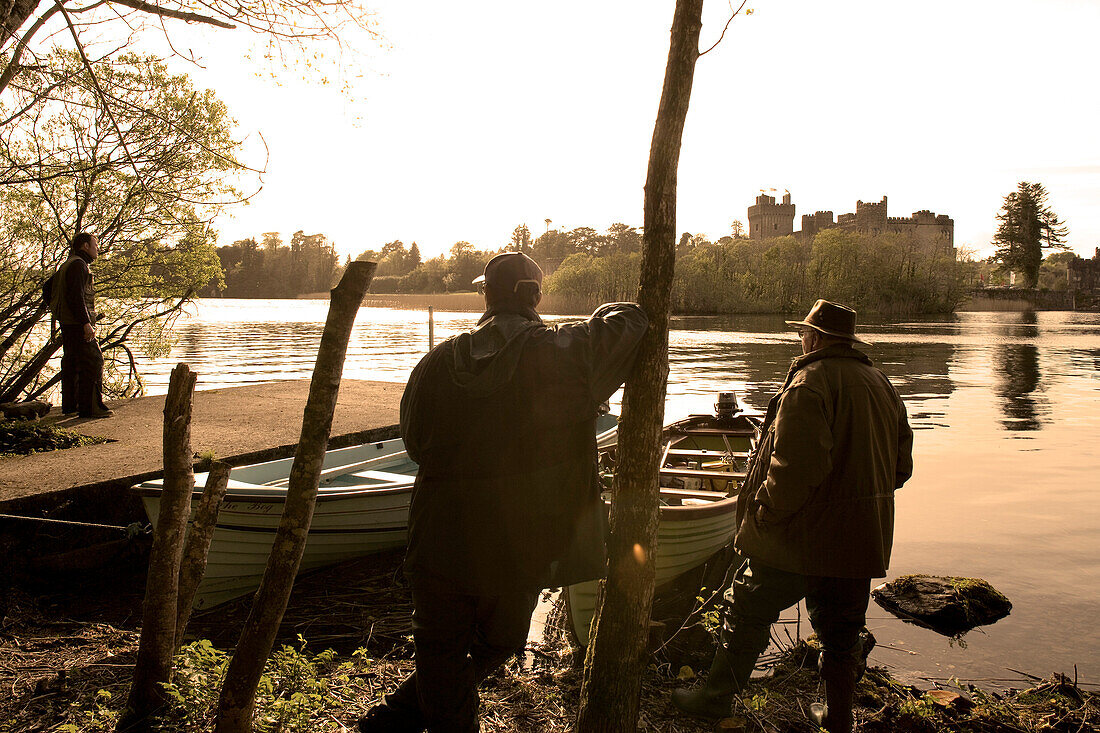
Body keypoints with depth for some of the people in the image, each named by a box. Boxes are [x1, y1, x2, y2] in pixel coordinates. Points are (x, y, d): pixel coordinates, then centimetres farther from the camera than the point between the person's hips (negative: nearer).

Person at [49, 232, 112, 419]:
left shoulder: (67, 265, 21)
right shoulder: (78, 265, -12)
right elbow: (76, 296, -21)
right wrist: (86, 323, -24)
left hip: (67, 323, 11)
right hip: (77, 324, -11)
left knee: (71, 362, 15)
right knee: (92, 362, -11)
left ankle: (69, 404, 21)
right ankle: (90, 407, -13)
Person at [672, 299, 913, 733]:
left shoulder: (809, 381, -16)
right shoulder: (881, 384, 10)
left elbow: (796, 465, -26)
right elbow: (901, 465, 15)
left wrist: (763, 515, -16)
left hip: (803, 535, -7)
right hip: (863, 540, 7)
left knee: (747, 613, 8)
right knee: (840, 631, 18)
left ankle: (716, 697, 19)